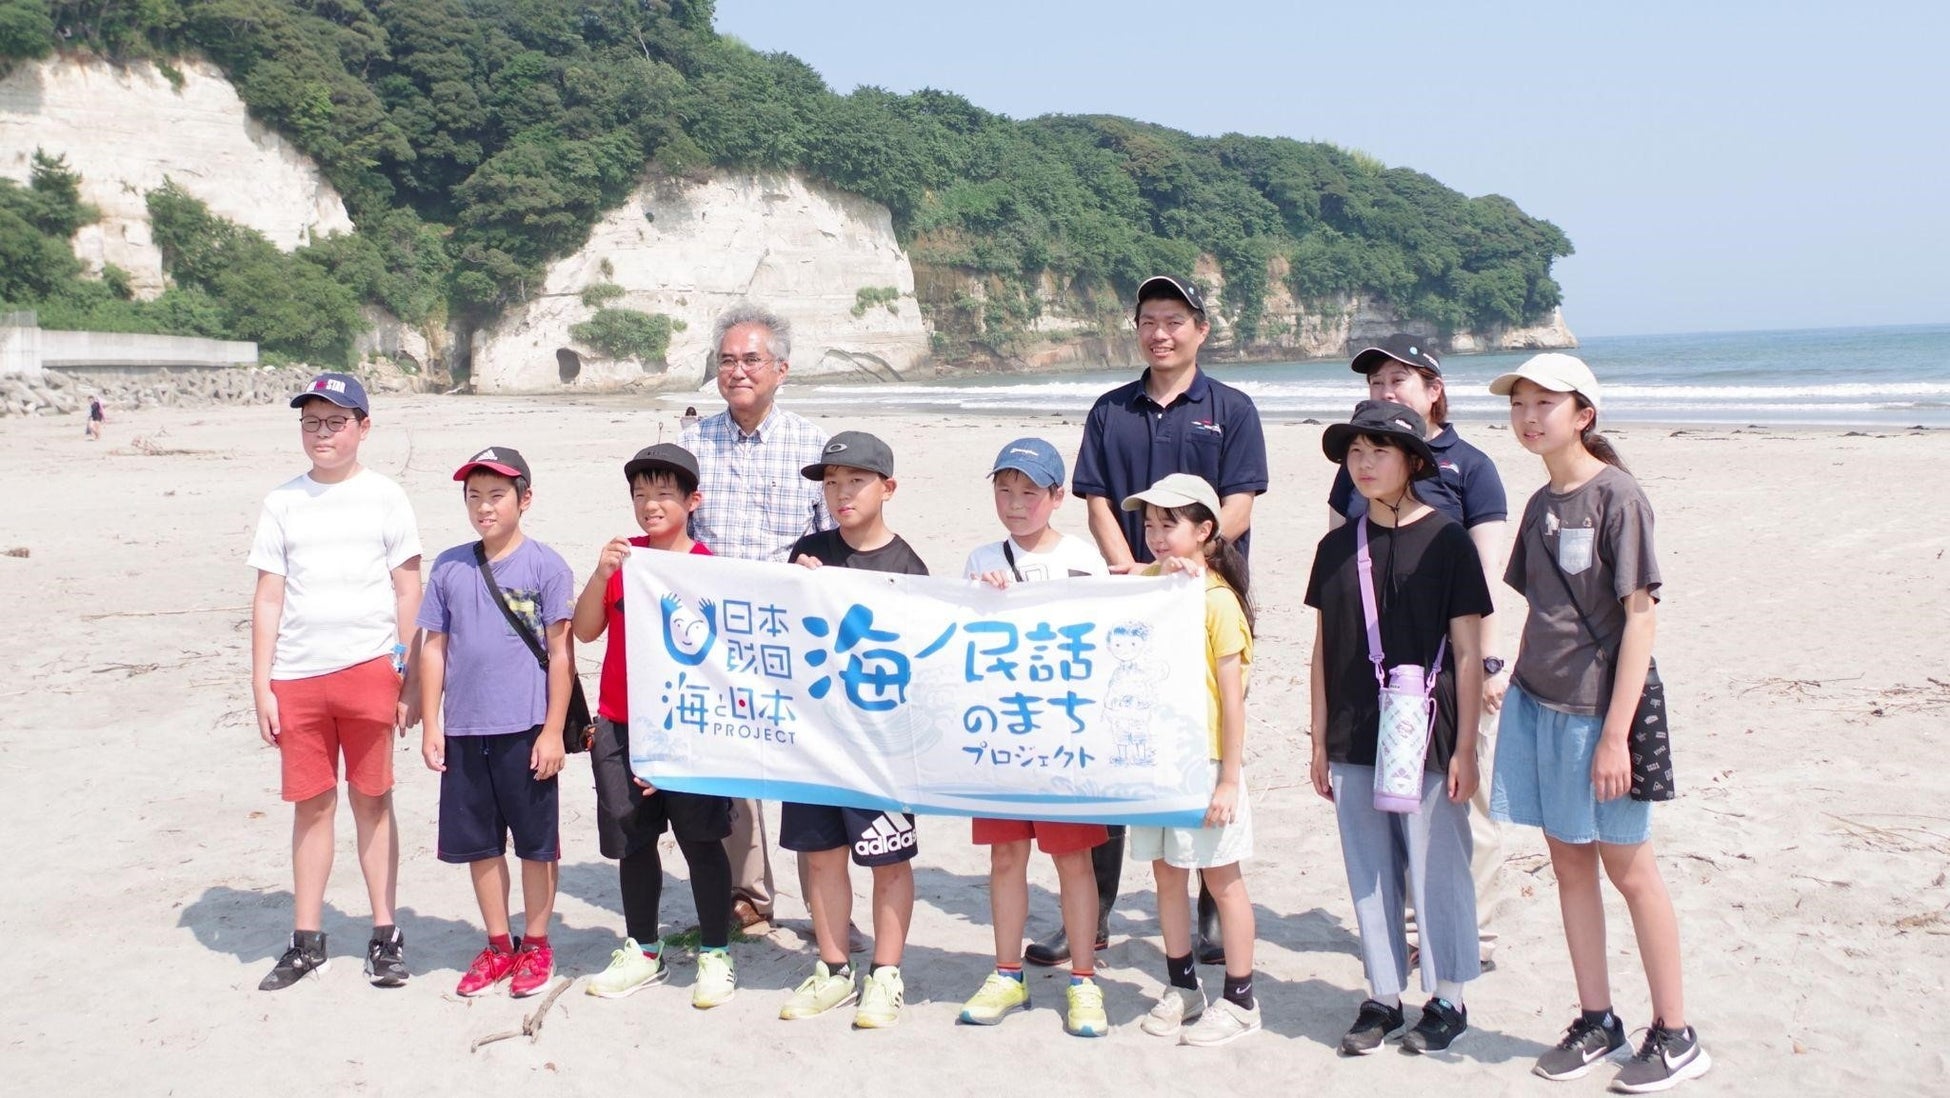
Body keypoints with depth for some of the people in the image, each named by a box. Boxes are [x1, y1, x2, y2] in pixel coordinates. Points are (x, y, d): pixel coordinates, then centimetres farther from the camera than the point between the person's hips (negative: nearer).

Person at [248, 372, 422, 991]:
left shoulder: (384, 498, 2)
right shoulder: (283, 502, 8)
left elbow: (408, 593, 3)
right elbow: (268, 598, 8)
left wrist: (411, 681, 0)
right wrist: (261, 686, 3)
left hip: (369, 670, -2)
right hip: (296, 677, 2)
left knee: (372, 800, 5)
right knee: (311, 805, 8)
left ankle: (385, 935, 14)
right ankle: (306, 941, 17)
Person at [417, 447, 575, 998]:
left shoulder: (546, 566, -5)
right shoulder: (449, 567, 6)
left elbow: (561, 653, -6)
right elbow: (434, 648, 10)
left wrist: (553, 730, -9)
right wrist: (431, 725, 6)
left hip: (526, 730, -4)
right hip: (464, 730, 4)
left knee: (535, 843, 7)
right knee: (479, 843, 13)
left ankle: (536, 945, 22)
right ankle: (497, 946, 27)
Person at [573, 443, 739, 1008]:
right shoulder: (622, 555, 6)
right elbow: (585, 631, 2)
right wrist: (601, 574, -14)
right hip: (619, 726, 4)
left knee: (701, 840, 2)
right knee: (632, 841, 12)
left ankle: (716, 956, 14)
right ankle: (642, 952, 26)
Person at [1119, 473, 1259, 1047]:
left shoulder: (1218, 600, -12)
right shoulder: (1150, 585, 7)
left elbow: (1232, 698, -13)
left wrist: (1229, 780, -14)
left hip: (1205, 760, -6)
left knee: (1221, 878, 5)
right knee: (1167, 872, 13)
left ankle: (1239, 1000, 16)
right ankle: (1181, 988, 28)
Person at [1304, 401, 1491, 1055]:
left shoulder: (1445, 541, -5)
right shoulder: (1338, 547, 7)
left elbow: (1467, 652, -5)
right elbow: (1324, 650, 11)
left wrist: (1465, 747, -7)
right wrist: (1320, 741, 10)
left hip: (1427, 738, -4)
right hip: (1354, 742, 4)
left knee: (1437, 870, 5)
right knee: (1368, 873, 11)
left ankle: (1448, 998, 22)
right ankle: (1383, 998, 24)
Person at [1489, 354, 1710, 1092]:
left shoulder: (1616, 495, -12)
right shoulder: (1540, 504, 8)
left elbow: (1640, 616, -15)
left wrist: (1616, 732, -17)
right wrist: (1518, 685, 9)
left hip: (1599, 708, -7)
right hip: (1539, 702, 7)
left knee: (1627, 866, 2)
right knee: (1568, 862, 11)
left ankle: (1675, 1036, 15)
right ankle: (1597, 1021, 24)